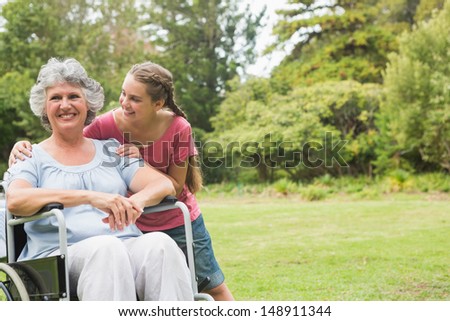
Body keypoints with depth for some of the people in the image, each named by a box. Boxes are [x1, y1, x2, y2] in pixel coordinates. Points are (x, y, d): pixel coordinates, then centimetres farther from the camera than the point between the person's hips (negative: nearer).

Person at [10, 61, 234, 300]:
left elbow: (175, 187, -15)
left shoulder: (178, 129, -20)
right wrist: (23, 148, -28)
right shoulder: (107, 125, -19)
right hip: (134, 225, 0)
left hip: (179, 222, 0)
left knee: (214, 288, 13)